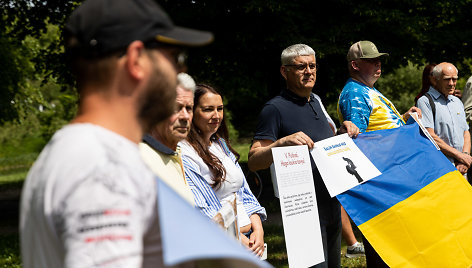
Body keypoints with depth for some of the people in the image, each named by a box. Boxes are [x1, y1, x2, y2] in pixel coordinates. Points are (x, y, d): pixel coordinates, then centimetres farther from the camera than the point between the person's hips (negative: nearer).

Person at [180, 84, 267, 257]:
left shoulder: (221, 145, 15)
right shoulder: (184, 154, -11)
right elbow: (199, 211, -17)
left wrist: (258, 230, 0)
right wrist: (238, 239, -18)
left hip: (248, 238, 7)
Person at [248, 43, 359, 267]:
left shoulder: (315, 101, 15)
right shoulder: (275, 108, -10)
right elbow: (254, 161, -16)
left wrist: (343, 133, 8)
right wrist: (283, 142, -31)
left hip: (331, 204, 8)